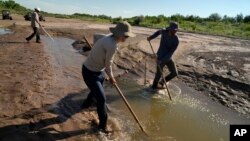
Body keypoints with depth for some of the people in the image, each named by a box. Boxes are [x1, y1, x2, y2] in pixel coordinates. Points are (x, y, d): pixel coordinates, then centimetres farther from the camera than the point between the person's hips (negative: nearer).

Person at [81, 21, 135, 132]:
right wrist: (111, 77, 2)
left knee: (97, 90, 32)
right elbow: (108, 64, -16)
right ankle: (102, 126, 15)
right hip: (90, 73, -10)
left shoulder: (109, 38, -1)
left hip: (96, 70, 10)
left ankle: (86, 104, 60)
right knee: (101, 99, -3)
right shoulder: (112, 45, -30)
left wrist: (110, 76, 14)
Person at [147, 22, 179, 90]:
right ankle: (154, 85, 34)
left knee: (174, 73, 2)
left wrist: (162, 60, -27)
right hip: (160, 57, -2)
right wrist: (151, 37, 5)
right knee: (159, 73, 6)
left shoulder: (176, 40, -17)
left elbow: (171, 52, -19)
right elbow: (159, 31, 13)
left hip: (168, 58, 2)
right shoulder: (164, 31, -15)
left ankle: (162, 82, 27)